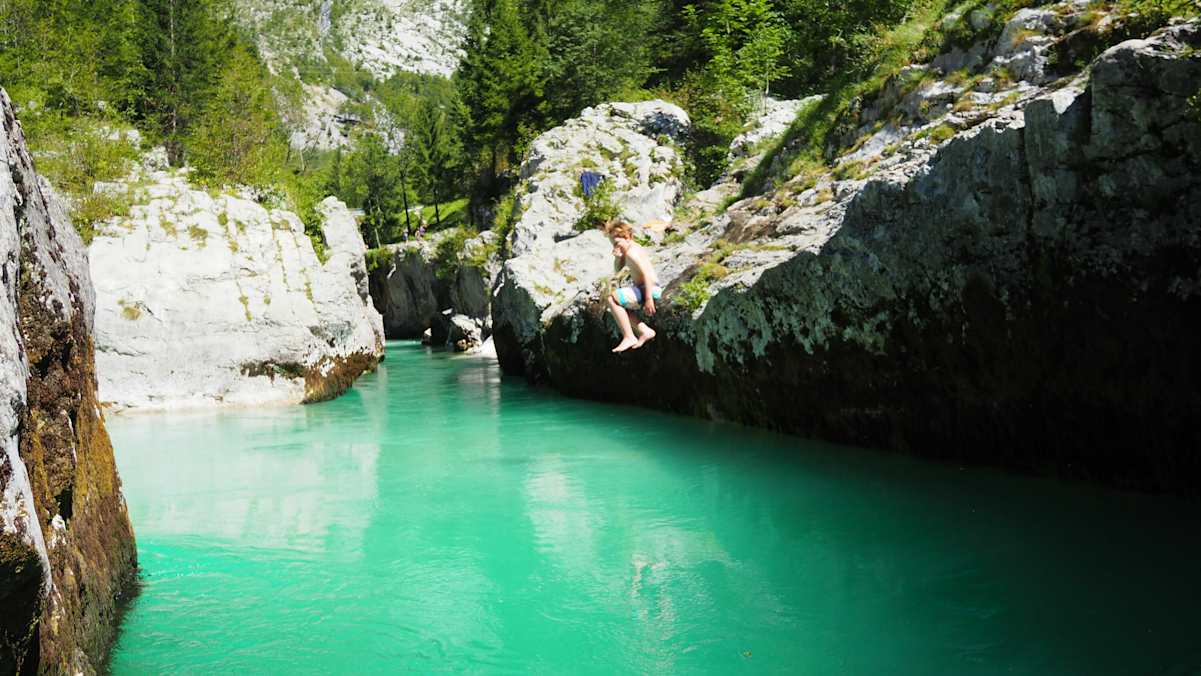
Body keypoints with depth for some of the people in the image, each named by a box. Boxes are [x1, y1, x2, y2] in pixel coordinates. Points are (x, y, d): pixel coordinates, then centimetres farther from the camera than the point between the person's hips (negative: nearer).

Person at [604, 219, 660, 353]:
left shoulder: (631, 252, -17)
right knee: (618, 305, 24)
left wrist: (649, 299, -30)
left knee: (612, 299, -22)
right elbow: (616, 271, 24)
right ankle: (644, 331, 15)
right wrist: (617, 257, 4)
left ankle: (629, 337, -20)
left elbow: (646, 274, -26)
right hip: (642, 289, 11)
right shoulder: (630, 249, 15)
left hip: (650, 290, -11)